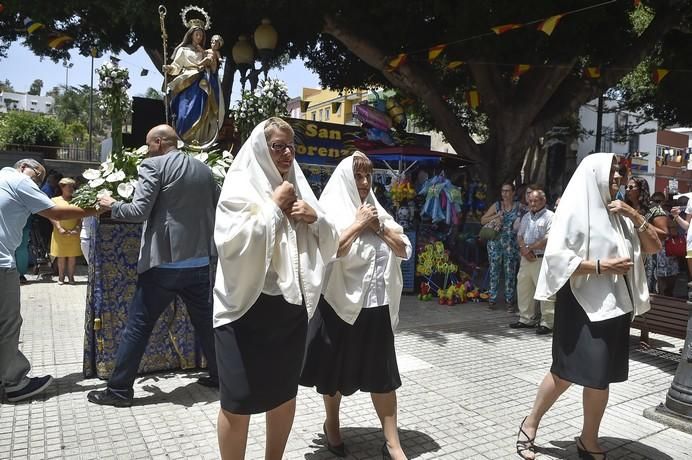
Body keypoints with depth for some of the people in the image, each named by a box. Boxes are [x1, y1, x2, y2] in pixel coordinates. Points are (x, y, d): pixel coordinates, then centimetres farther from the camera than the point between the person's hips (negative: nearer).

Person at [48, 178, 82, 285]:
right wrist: (60, 229, -13)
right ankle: (61, 277, 13)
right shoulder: (55, 200, 6)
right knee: (61, 256, 3)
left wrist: (77, 229, -8)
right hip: (60, 234, -1)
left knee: (73, 256, 3)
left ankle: (71, 276, 11)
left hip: (74, 234, 1)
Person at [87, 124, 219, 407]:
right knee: (205, 321, 16)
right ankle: (219, 375, 26)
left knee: (138, 325, 5)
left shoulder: (154, 166, -7)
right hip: (199, 260, 6)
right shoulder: (204, 169, 10)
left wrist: (112, 206, 3)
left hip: (163, 261, -5)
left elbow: (139, 211, -14)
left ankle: (119, 389, 13)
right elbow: (217, 209, 15)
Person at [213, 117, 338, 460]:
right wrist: (274, 206, -16)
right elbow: (235, 243, -23)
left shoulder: (298, 189, 8)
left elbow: (331, 246, 10)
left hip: (292, 306, 6)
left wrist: (315, 218, -8)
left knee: (285, 394, 18)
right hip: (248, 307, -6)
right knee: (238, 401, 4)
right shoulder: (240, 188, -7)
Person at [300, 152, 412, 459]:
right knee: (336, 370, 14)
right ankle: (332, 425, 37)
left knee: (382, 373, 8)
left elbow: (404, 250, 5)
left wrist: (378, 226, -6)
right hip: (340, 307, -4)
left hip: (377, 307, 4)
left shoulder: (377, 212, 10)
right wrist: (358, 224, -15)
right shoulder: (331, 212, -7)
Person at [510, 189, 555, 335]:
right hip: (526, 258, 8)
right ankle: (525, 319, 25)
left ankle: (547, 323, 1)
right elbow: (519, 236, 17)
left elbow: (548, 239, -16)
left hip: (542, 259, -8)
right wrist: (523, 248, -4)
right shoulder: (526, 217, 17)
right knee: (523, 289, 13)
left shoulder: (550, 217, -7)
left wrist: (529, 247, -11)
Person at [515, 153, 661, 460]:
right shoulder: (576, 210, -8)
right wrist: (599, 266, -19)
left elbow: (654, 247, 12)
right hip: (583, 305, -6)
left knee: (601, 377, 11)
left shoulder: (619, 214, 11)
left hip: (616, 304, 6)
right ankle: (530, 425, 22)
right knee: (565, 372, 2)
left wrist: (635, 215, -2)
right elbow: (555, 256, -16)